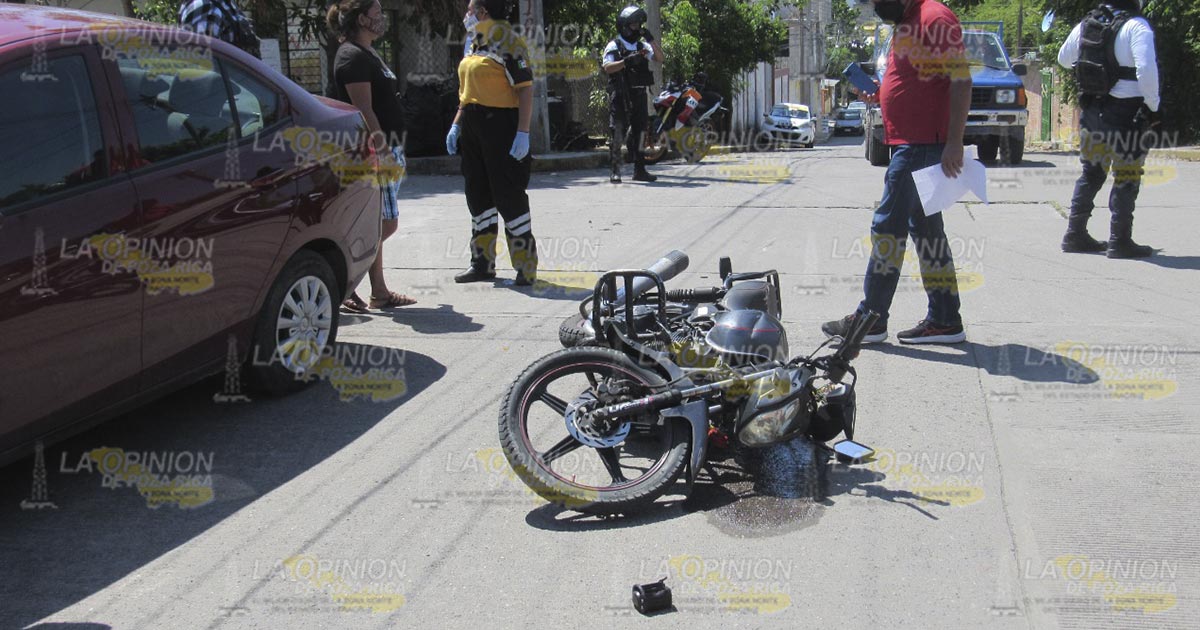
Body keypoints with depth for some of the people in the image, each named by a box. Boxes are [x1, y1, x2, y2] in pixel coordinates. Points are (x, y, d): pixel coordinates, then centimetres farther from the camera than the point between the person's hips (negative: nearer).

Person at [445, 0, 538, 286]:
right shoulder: (476, 41, 16)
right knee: (478, 194, 12)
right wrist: (456, 125, 17)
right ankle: (482, 263, 22)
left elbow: (526, 89, -15)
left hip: (500, 123, -9)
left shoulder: (507, 40, -9)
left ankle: (526, 267, 4)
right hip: (472, 125, 9)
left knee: (509, 197, -5)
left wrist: (523, 133, -21)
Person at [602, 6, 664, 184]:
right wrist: (627, 61, -28)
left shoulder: (642, 46, 15)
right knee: (617, 132, -8)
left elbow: (660, 59, 5)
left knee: (639, 131, 8)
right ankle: (615, 171, -6)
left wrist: (651, 41, -7)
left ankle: (639, 170, 14)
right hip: (620, 95, -6)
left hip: (639, 94, 6)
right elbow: (607, 68, -16)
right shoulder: (614, 46, -2)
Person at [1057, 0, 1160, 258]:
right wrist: (1153, 105, -13)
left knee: (1091, 174, 17)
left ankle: (1075, 235, 19)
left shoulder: (1085, 24, 7)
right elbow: (1146, 68, -23)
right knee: (1127, 178, 2)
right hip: (1125, 112, -6)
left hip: (1091, 110, 6)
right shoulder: (1136, 26, -14)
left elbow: (1064, 58, 21)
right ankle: (1120, 241, 4)